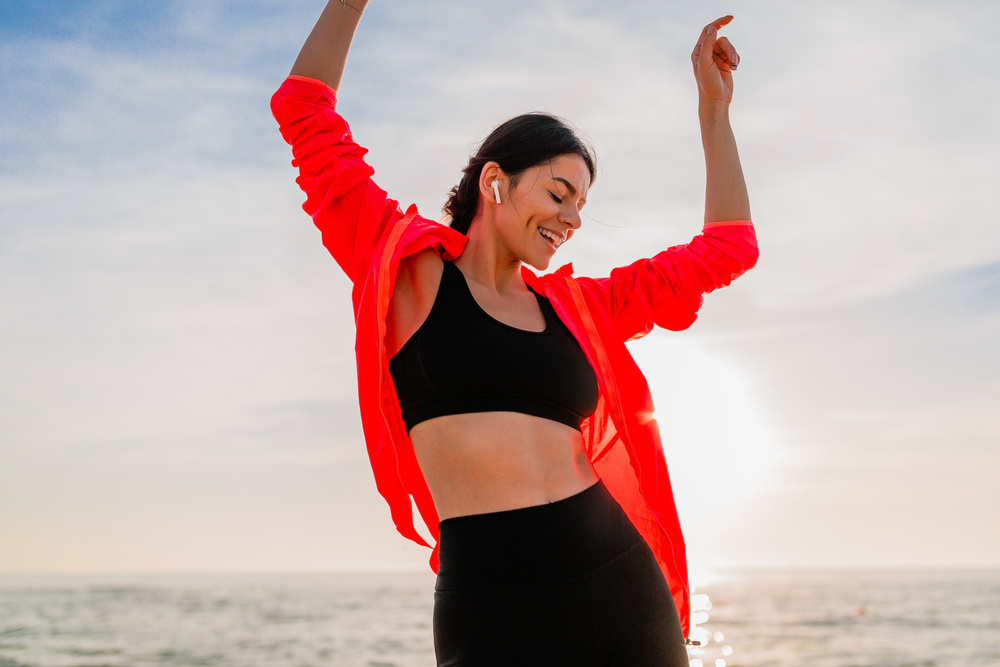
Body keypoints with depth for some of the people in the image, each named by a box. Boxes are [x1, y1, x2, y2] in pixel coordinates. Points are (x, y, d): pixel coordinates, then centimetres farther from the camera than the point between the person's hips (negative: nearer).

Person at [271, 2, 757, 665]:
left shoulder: (574, 305, 15)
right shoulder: (410, 273, 4)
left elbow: (725, 249, 20)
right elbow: (306, 111, 4)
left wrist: (714, 105, 20)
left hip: (622, 585, 5)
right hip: (494, 610, -4)